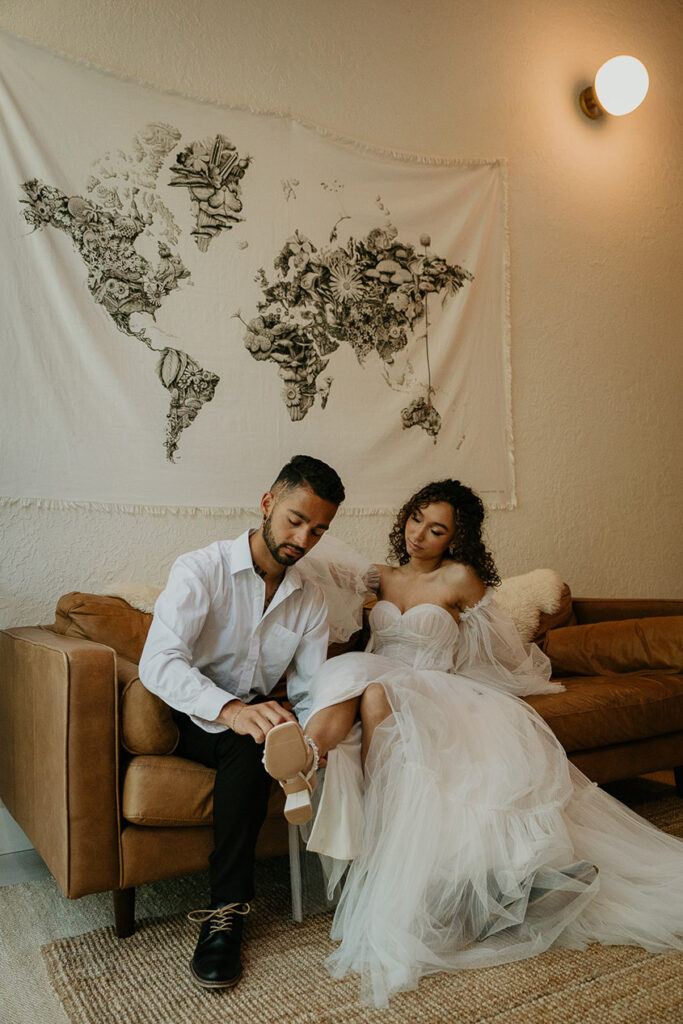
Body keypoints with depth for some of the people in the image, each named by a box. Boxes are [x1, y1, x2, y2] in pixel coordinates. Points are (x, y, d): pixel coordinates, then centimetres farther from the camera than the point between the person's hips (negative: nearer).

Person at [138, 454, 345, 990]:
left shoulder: (310, 599, 4)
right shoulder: (202, 569, -13)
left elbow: (308, 688, -2)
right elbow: (158, 662, -28)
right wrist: (230, 709, -47)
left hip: (253, 718, 5)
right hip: (192, 720, -4)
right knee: (248, 743, -34)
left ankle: (225, 912, -19)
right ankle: (230, 905, -24)